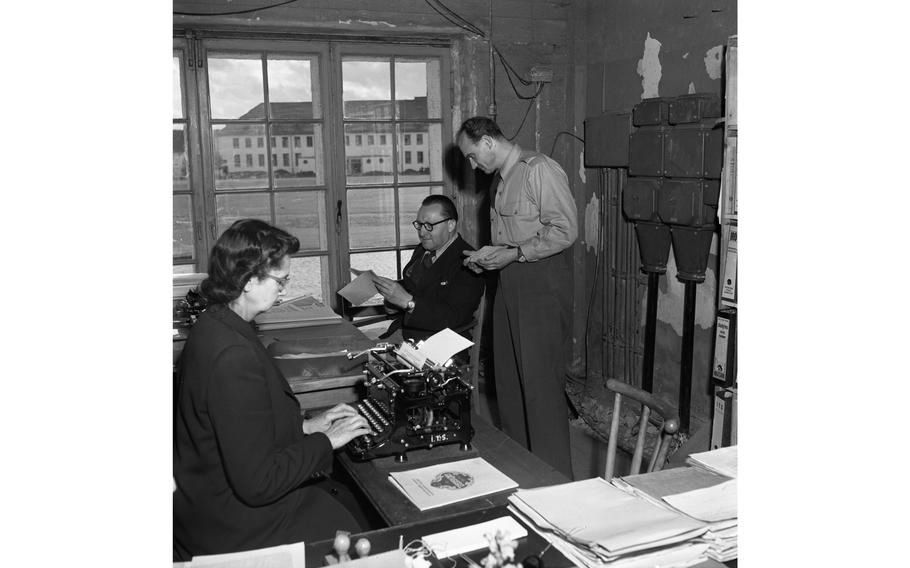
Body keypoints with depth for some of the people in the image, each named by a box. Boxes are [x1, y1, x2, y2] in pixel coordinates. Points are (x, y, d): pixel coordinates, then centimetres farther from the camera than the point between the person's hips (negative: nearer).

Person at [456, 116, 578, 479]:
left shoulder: (539, 170, -11)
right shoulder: (499, 180, 17)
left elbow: (565, 229, -17)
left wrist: (512, 254, -16)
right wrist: (487, 257, 8)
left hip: (541, 286, -9)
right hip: (508, 286, 9)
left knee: (541, 384, -5)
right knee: (508, 381, 12)